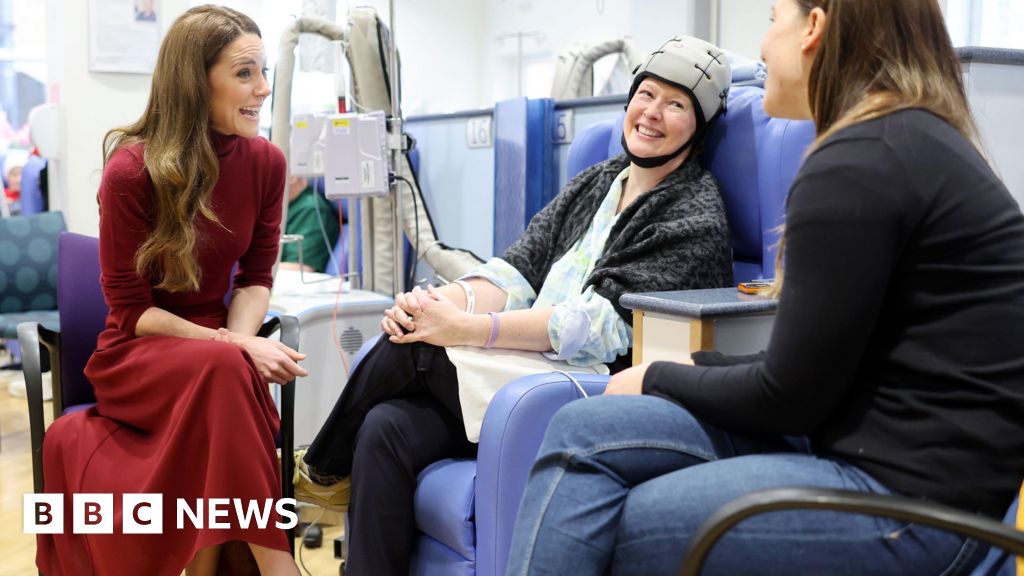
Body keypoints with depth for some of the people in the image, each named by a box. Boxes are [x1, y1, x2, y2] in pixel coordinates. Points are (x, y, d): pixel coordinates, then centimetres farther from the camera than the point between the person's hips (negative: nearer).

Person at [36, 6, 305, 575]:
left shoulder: (266, 162, -4)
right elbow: (131, 311, -11)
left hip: (216, 353, 4)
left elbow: (256, 276, 4)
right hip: (138, 353, -3)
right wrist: (232, 349, -24)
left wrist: (239, 341, -17)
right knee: (223, 370, -36)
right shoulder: (132, 171, -17)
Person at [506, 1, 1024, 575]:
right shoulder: (911, 140, 14)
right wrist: (695, 369, 11)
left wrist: (660, 380, 3)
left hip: (913, 493, -9)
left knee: (594, 527, -7)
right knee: (583, 431, -1)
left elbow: (790, 396, -13)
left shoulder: (860, 161, -17)